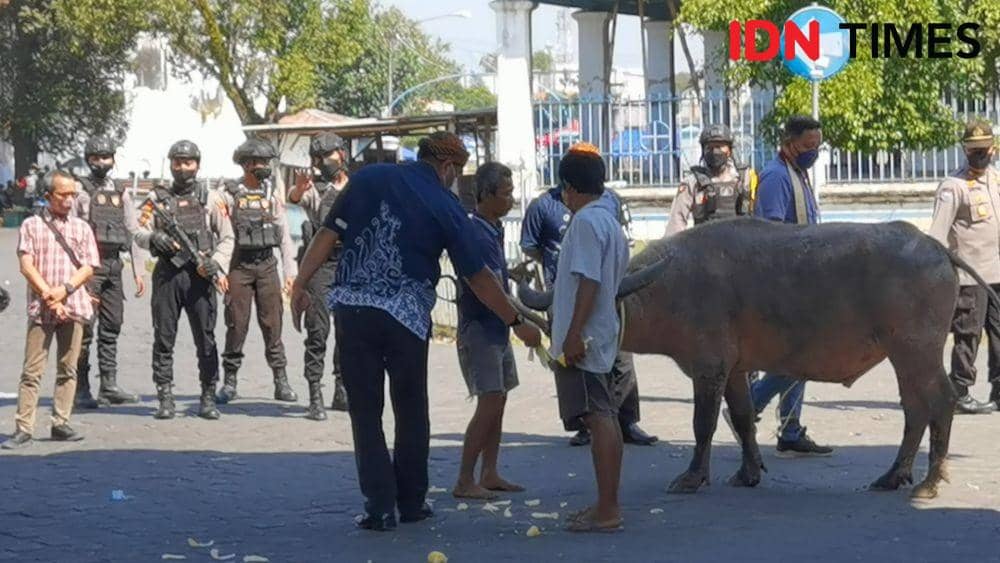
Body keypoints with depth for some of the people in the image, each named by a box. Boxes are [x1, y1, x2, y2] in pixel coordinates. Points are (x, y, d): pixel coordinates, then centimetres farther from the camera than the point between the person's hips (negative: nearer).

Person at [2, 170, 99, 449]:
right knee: (32, 371, -5)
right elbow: (26, 266, -3)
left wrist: (65, 290, -11)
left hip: (72, 306, 3)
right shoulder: (32, 225, 5)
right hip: (41, 308, -3)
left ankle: (61, 424, 12)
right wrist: (49, 296, -11)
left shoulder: (81, 228, 12)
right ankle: (23, 429, -6)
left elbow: (88, 267, 5)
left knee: (67, 369, 5)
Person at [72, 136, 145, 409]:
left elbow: (132, 233, 16)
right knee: (85, 329, -5)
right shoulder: (80, 191, -3)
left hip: (114, 265, 6)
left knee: (112, 328, 8)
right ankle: (81, 389, -1)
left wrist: (138, 271, 10)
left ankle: (109, 386, 13)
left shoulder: (120, 193, 14)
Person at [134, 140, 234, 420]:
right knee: (164, 338, 0)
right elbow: (140, 233, 6)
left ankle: (208, 397, 6)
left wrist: (216, 265, -8)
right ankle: (165, 398, 5)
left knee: (206, 339, 0)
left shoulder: (210, 198, 9)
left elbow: (227, 237, 7)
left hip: (199, 275, -1)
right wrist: (154, 238, -17)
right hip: (167, 274, 1)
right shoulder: (157, 197, 11)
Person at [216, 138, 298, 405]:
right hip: (239, 265, -2)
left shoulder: (273, 196, 10)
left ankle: (281, 382, 4)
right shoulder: (230, 195, 1)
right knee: (236, 325, -1)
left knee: (273, 325, 1)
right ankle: (229, 381, 8)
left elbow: (285, 236, 10)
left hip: (267, 264, 2)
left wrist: (291, 271, 3)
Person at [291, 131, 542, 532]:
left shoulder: (368, 179, 5)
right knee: (411, 411, 15)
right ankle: (411, 502, 21)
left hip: (352, 309, 1)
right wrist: (517, 322, 12)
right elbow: (477, 277, 4)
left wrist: (300, 285, 3)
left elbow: (328, 234, -2)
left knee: (365, 411, 7)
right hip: (407, 316, -1)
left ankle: (379, 507, 5)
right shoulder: (446, 206, 2)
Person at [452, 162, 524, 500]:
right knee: (489, 403, -12)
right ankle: (465, 482, -7)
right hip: (479, 329, -10)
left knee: (498, 401, 11)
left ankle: (489, 474, 18)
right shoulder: (477, 235, -19)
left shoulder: (493, 229, 11)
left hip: (497, 329, 10)